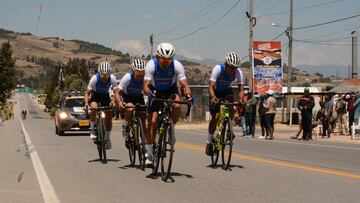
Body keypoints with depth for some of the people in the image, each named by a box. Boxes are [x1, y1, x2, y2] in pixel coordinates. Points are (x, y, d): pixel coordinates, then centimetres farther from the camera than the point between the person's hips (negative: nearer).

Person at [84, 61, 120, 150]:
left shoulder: (112, 78, -27)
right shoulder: (94, 78, -31)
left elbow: (116, 92, -28)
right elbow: (87, 93, -28)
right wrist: (86, 103, -46)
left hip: (105, 96, 2)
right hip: (95, 95, -2)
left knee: (109, 117, -5)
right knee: (94, 108, -34)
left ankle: (107, 137, 15)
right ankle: (92, 129, -16)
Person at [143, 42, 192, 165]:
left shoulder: (177, 65, -26)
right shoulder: (151, 65, -28)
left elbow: (184, 85, -29)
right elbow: (146, 86, -34)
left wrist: (188, 95, -50)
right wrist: (150, 93, -56)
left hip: (171, 90, 0)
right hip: (155, 92, 0)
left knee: (177, 105, -34)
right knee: (152, 121, -10)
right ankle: (149, 154, 2)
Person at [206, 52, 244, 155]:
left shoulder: (238, 72, -24)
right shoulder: (218, 69, -32)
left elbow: (241, 88, -27)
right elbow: (211, 86, -40)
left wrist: (240, 99, -48)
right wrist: (213, 97, -58)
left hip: (227, 91, 3)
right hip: (216, 92, -3)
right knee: (215, 117, -12)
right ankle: (209, 141, 4)